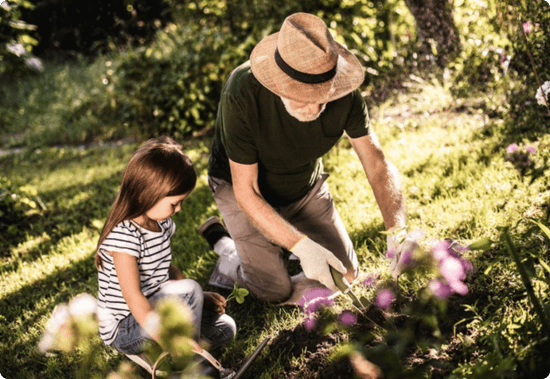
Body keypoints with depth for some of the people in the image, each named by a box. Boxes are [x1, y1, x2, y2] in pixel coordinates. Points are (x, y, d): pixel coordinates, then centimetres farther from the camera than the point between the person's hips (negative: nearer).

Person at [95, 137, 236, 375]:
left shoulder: (162, 223, 2)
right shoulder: (124, 235, -27)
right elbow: (133, 297, -32)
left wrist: (198, 299, 4)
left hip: (154, 310, 9)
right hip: (123, 328, -9)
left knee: (225, 328, 4)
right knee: (188, 289, -28)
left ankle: (149, 353, 3)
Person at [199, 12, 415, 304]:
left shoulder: (344, 94, -27)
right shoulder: (242, 96, -38)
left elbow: (376, 164, -20)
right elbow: (246, 193, -31)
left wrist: (398, 231, -37)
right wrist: (302, 247, -38)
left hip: (306, 186, 4)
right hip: (242, 186, -4)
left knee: (346, 275, 5)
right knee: (276, 291, -7)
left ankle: (280, 244, 29)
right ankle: (220, 241, 20)